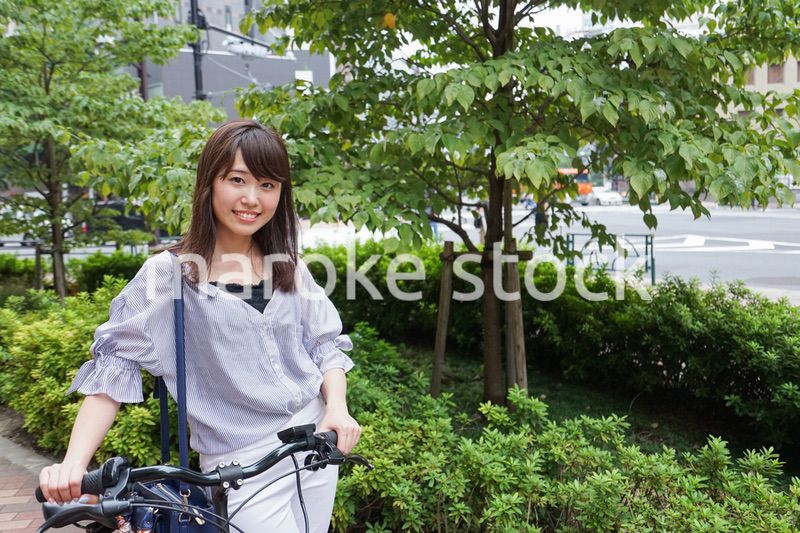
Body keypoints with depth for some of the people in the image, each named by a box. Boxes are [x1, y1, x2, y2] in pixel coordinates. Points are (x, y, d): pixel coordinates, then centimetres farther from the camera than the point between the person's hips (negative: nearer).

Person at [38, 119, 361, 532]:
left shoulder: (287, 264, 3)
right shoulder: (169, 273, -9)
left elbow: (325, 343, 7)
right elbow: (116, 364, -11)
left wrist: (337, 407, -11)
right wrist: (74, 461, -21)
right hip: (242, 466, -4)